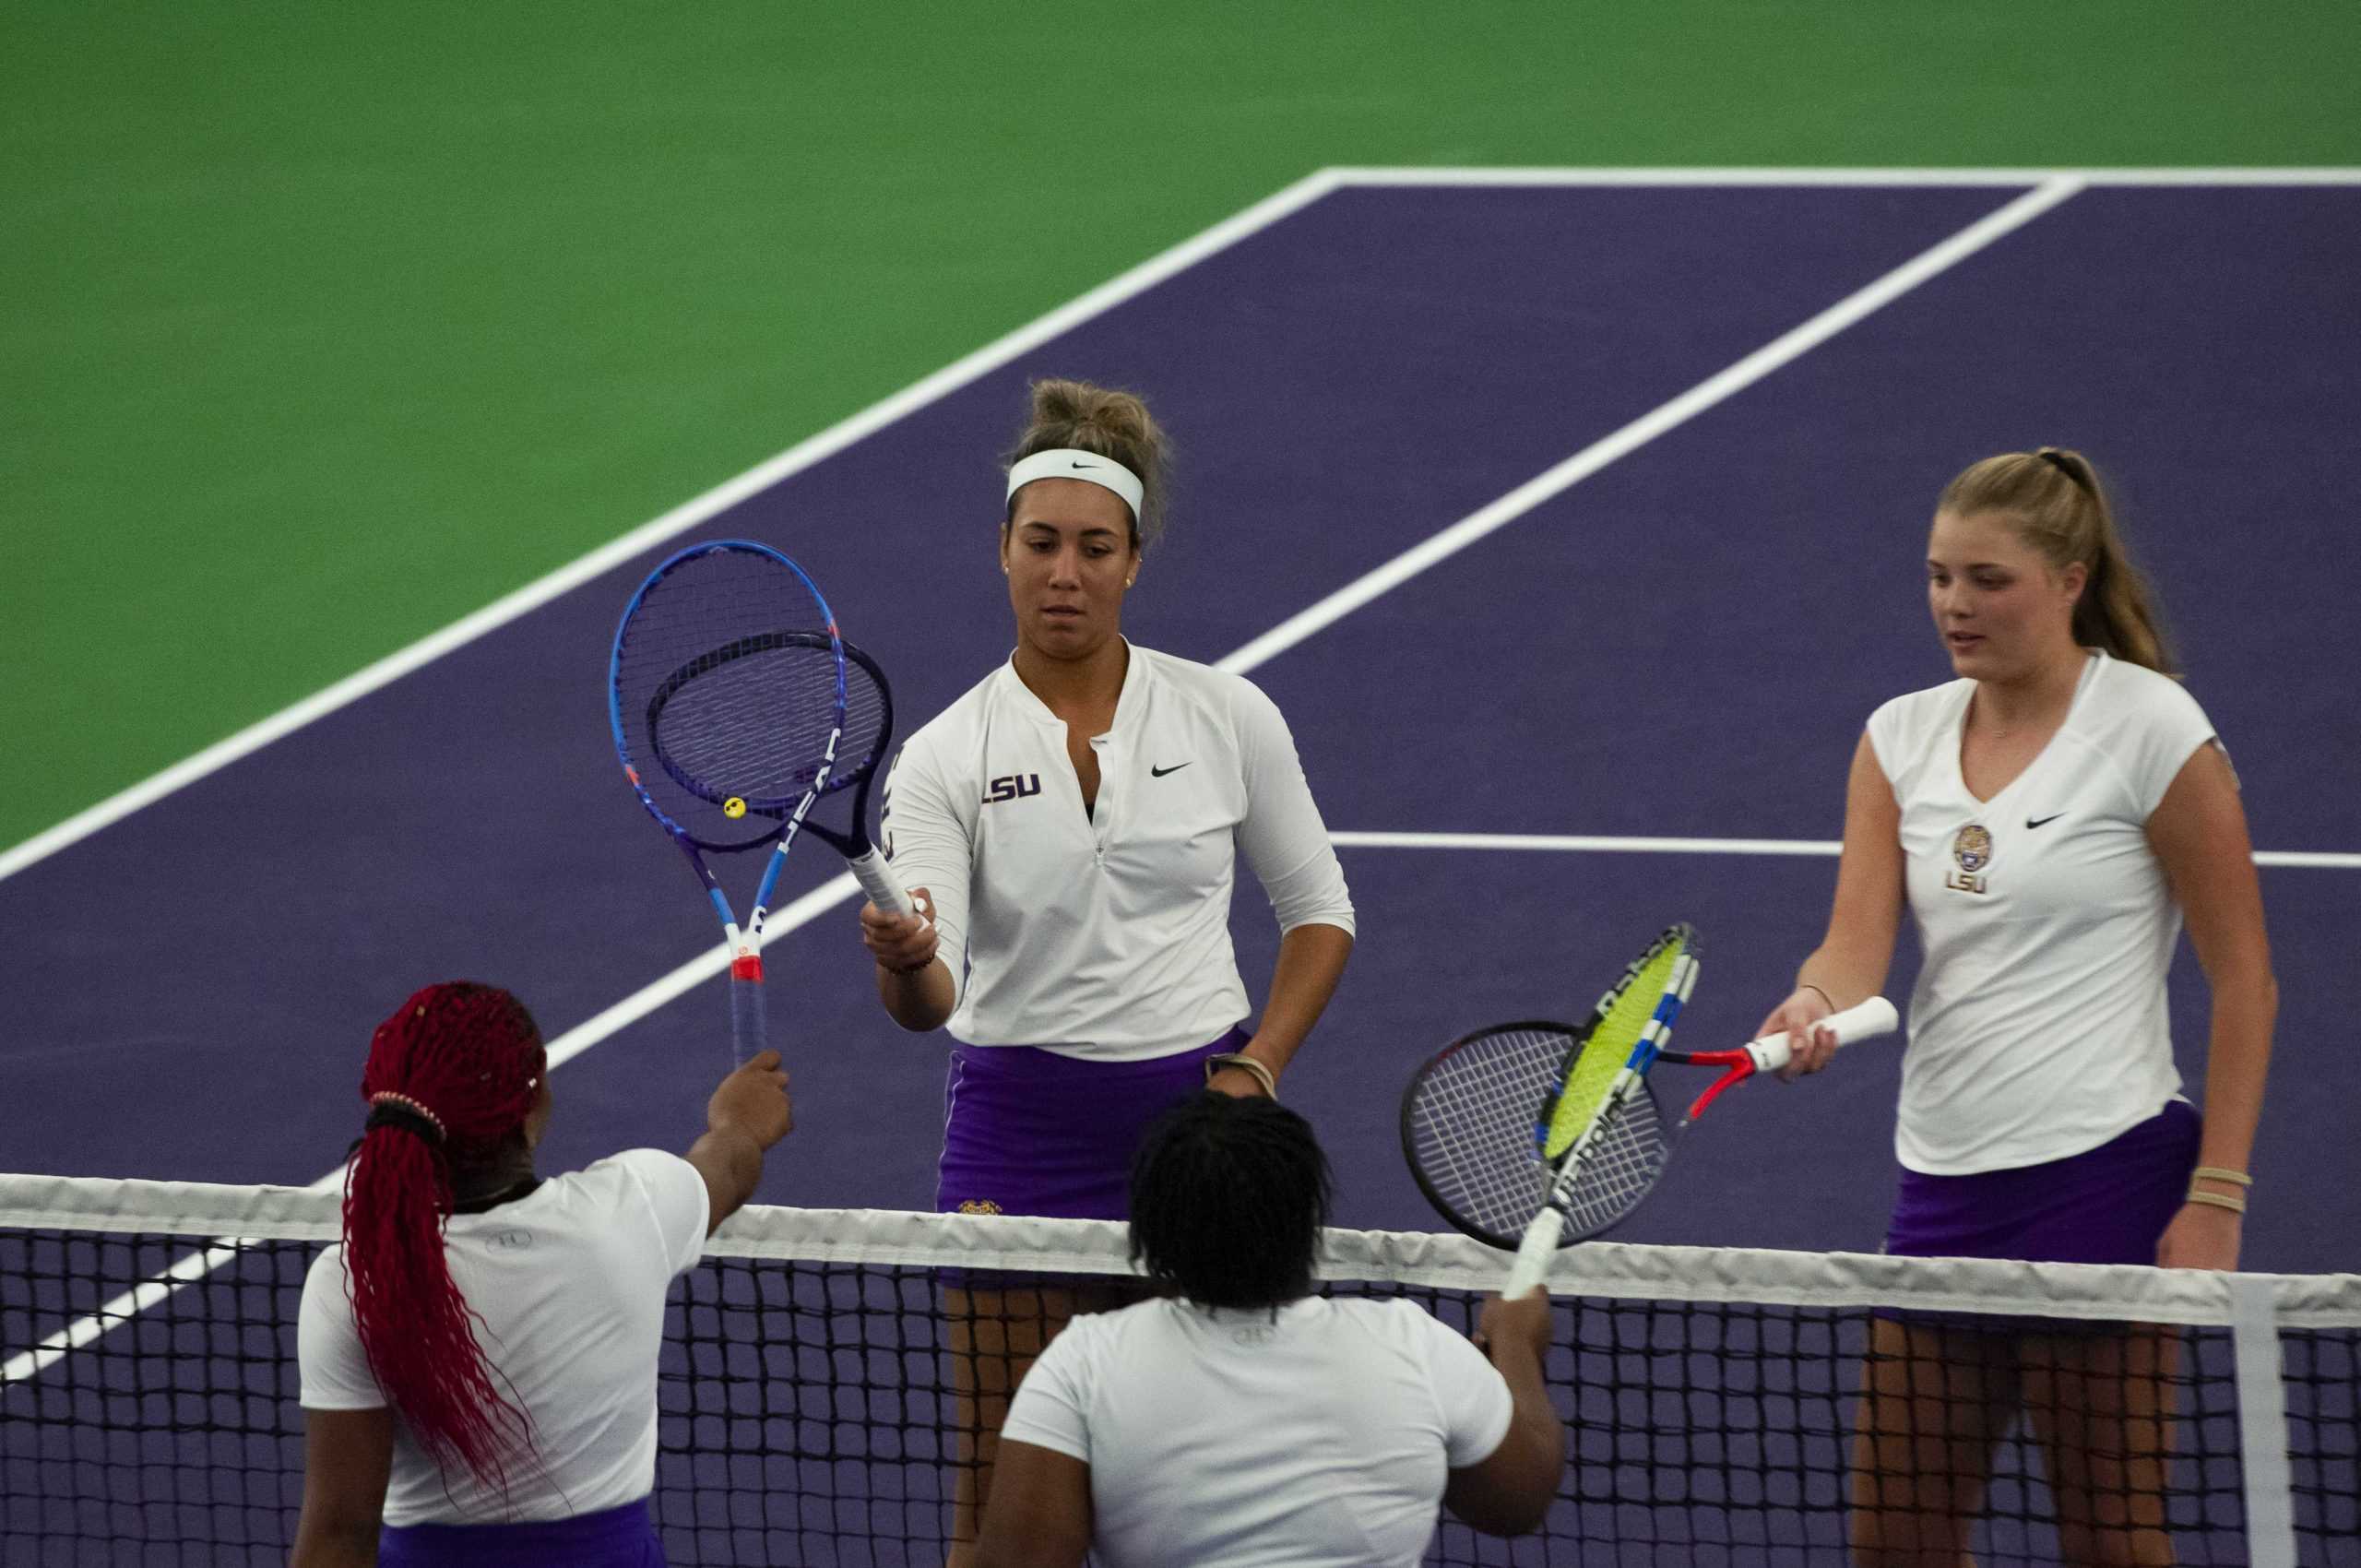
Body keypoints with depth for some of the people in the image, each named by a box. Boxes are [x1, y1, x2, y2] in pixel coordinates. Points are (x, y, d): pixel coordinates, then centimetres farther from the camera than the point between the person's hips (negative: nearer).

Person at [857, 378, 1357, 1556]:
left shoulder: (1227, 717, -1)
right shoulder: (946, 759, -5)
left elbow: (1319, 910, 10)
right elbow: (930, 997, -16)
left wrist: (1257, 1067, -4)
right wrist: (904, 965, -39)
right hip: (1021, 1131, -1)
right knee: (1002, 1478, 0)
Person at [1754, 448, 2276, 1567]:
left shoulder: (2150, 728, -8)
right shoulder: (1901, 737, 9)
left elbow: (2244, 980, -6)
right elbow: (1859, 938, -2)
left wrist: (2216, 1196, -12)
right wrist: (1813, 1008, -26)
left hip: (2100, 1173, -6)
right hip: (1942, 1181, 6)